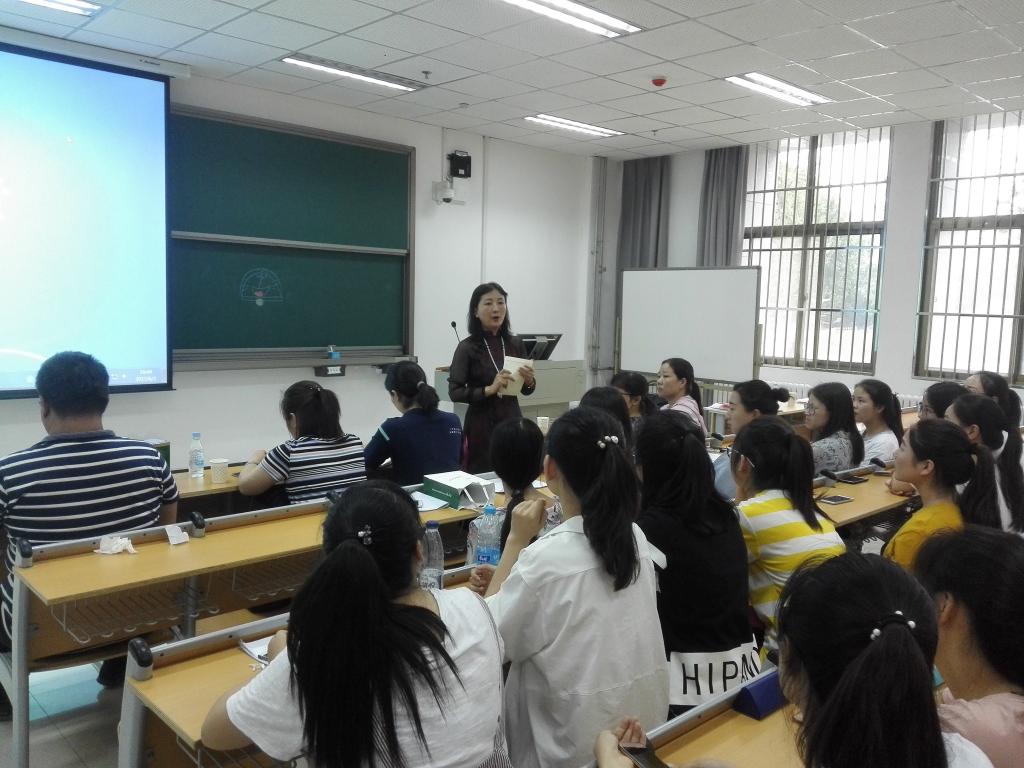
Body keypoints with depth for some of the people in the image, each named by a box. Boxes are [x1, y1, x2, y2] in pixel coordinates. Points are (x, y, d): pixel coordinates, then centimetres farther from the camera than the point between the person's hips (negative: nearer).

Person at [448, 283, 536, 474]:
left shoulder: (515, 344, 4)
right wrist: (489, 389, -22)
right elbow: (455, 393, -11)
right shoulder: (467, 347, -8)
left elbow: (527, 391, 11)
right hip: (481, 427, -3)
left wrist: (529, 381, -10)